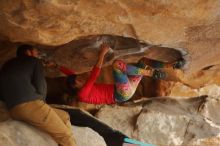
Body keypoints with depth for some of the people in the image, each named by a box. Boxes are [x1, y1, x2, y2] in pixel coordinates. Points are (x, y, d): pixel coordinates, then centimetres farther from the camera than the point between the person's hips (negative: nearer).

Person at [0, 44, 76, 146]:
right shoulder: (33, 61, 13)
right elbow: (40, 86, 0)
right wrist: (41, 102, 20)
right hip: (31, 105, -7)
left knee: (64, 116, 20)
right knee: (66, 136, -9)